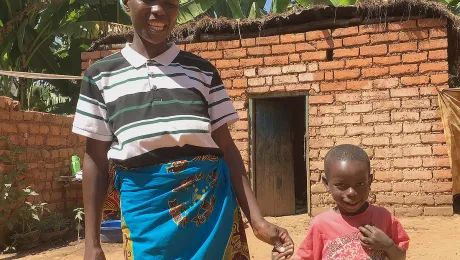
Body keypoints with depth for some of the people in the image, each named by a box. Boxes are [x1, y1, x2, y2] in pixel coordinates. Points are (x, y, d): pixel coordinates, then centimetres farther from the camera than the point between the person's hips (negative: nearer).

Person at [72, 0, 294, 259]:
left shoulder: (202, 71, 6)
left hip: (212, 201, 1)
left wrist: (258, 220, -1)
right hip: (144, 208, 0)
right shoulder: (101, 76, 6)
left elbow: (226, 147, 5)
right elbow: (96, 160, 6)